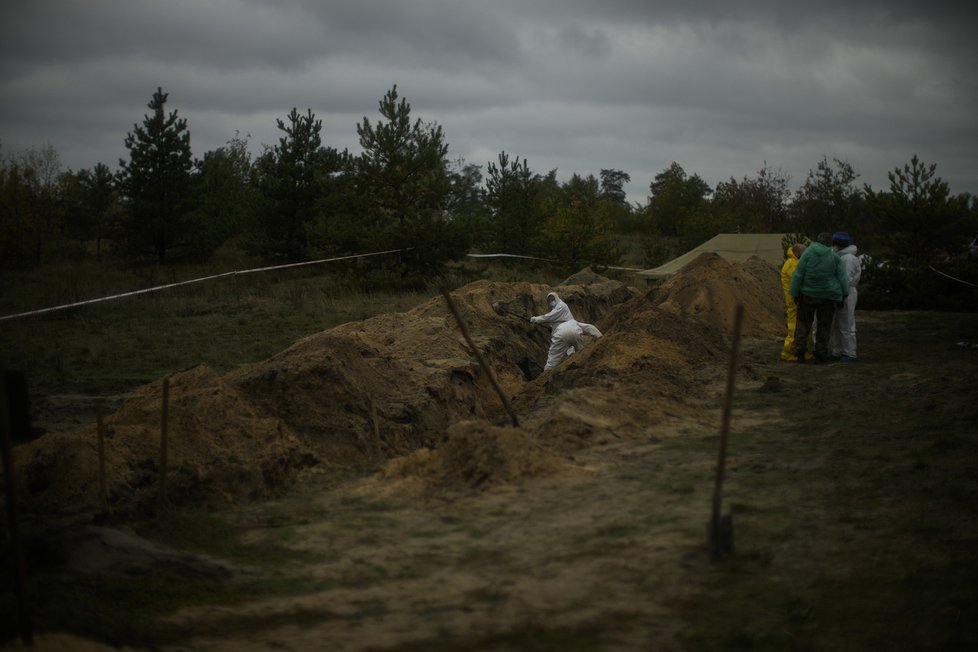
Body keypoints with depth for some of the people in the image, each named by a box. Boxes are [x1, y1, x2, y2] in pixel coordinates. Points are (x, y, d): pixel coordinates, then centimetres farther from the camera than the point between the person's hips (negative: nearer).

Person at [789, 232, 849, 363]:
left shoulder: (808, 253, -6)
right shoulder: (835, 257, -2)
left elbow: (798, 274, -7)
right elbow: (842, 277, -2)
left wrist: (795, 293, -2)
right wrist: (844, 295, 7)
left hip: (808, 294, -1)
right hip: (828, 296, 1)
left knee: (803, 324, 7)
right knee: (824, 325, 10)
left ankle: (800, 353, -1)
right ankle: (821, 355, 8)